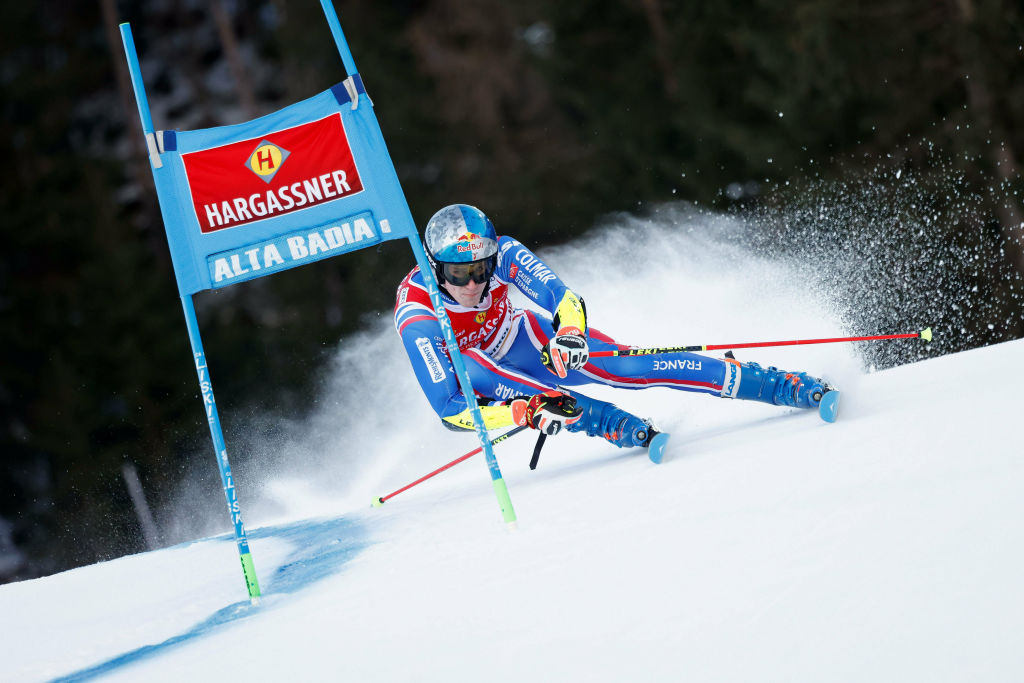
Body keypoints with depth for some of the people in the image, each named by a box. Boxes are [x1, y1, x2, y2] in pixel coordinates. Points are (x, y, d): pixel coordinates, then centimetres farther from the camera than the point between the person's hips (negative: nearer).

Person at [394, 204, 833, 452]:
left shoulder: (501, 254, -26)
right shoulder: (416, 318, -35)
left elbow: (564, 297, -28)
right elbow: (447, 410, -37)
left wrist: (570, 332, -52)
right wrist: (524, 413, -49)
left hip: (524, 339, 2)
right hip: (472, 375, -2)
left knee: (626, 367, -20)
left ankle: (789, 386, -18)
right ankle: (627, 429, -38)